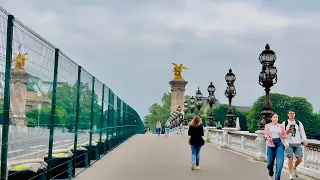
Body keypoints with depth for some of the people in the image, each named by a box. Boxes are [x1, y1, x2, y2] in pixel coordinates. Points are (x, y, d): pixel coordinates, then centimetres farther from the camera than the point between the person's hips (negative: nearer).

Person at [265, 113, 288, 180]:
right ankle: (271, 174, 36)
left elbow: (284, 135, 16)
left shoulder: (281, 126, 9)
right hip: (271, 144, 0)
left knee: (280, 163, -14)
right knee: (270, 162, 4)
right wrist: (268, 138, -16)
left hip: (280, 144, 0)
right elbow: (265, 134, 6)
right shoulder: (267, 126, 9)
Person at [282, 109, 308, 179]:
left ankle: (294, 168, 30)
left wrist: (305, 140, -5)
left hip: (297, 143, 2)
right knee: (290, 158, -8)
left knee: (299, 158, -1)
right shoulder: (284, 123, 5)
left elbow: (302, 132, 9)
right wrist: (286, 132, -14)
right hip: (289, 143, -2)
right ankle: (291, 174, 5)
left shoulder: (299, 123, 11)